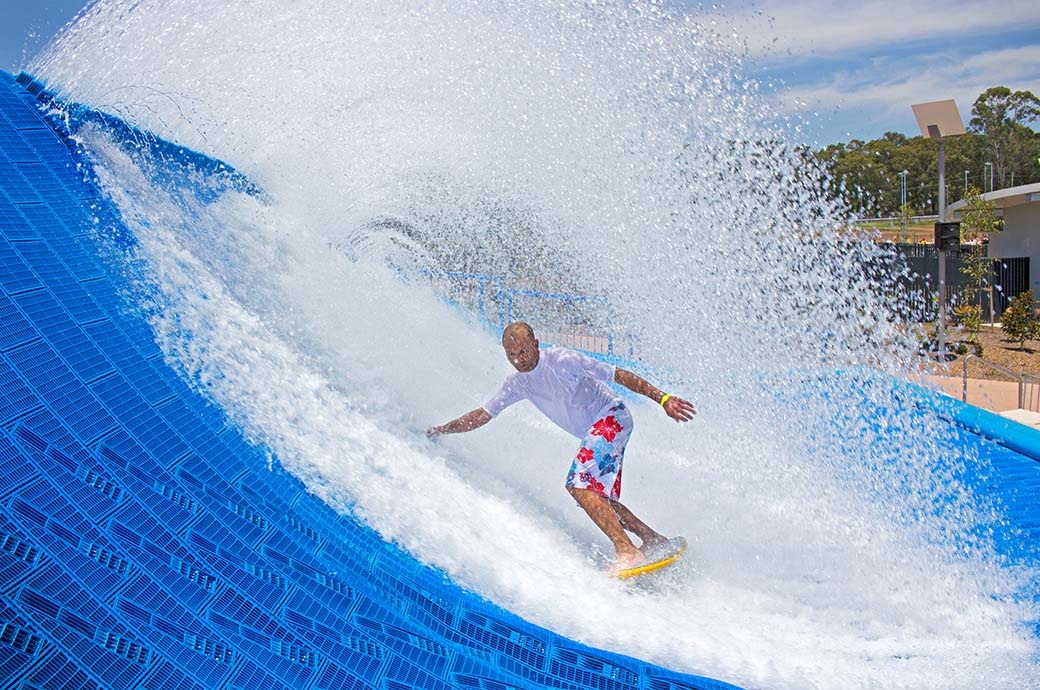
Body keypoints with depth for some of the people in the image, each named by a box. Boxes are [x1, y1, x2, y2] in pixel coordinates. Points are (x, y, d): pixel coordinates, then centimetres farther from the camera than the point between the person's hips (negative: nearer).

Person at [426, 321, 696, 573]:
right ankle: (655, 540, 16)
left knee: (578, 484, -22)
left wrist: (663, 398, -23)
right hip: (595, 433, 8)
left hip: (612, 417, -8)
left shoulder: (562, 360, -19)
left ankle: (627, 551, -24)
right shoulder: (517, 383, 2)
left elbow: (620, 375, -18)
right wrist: (440, 430, 7)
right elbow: (482, 415, 11)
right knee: (601, 500, 4)